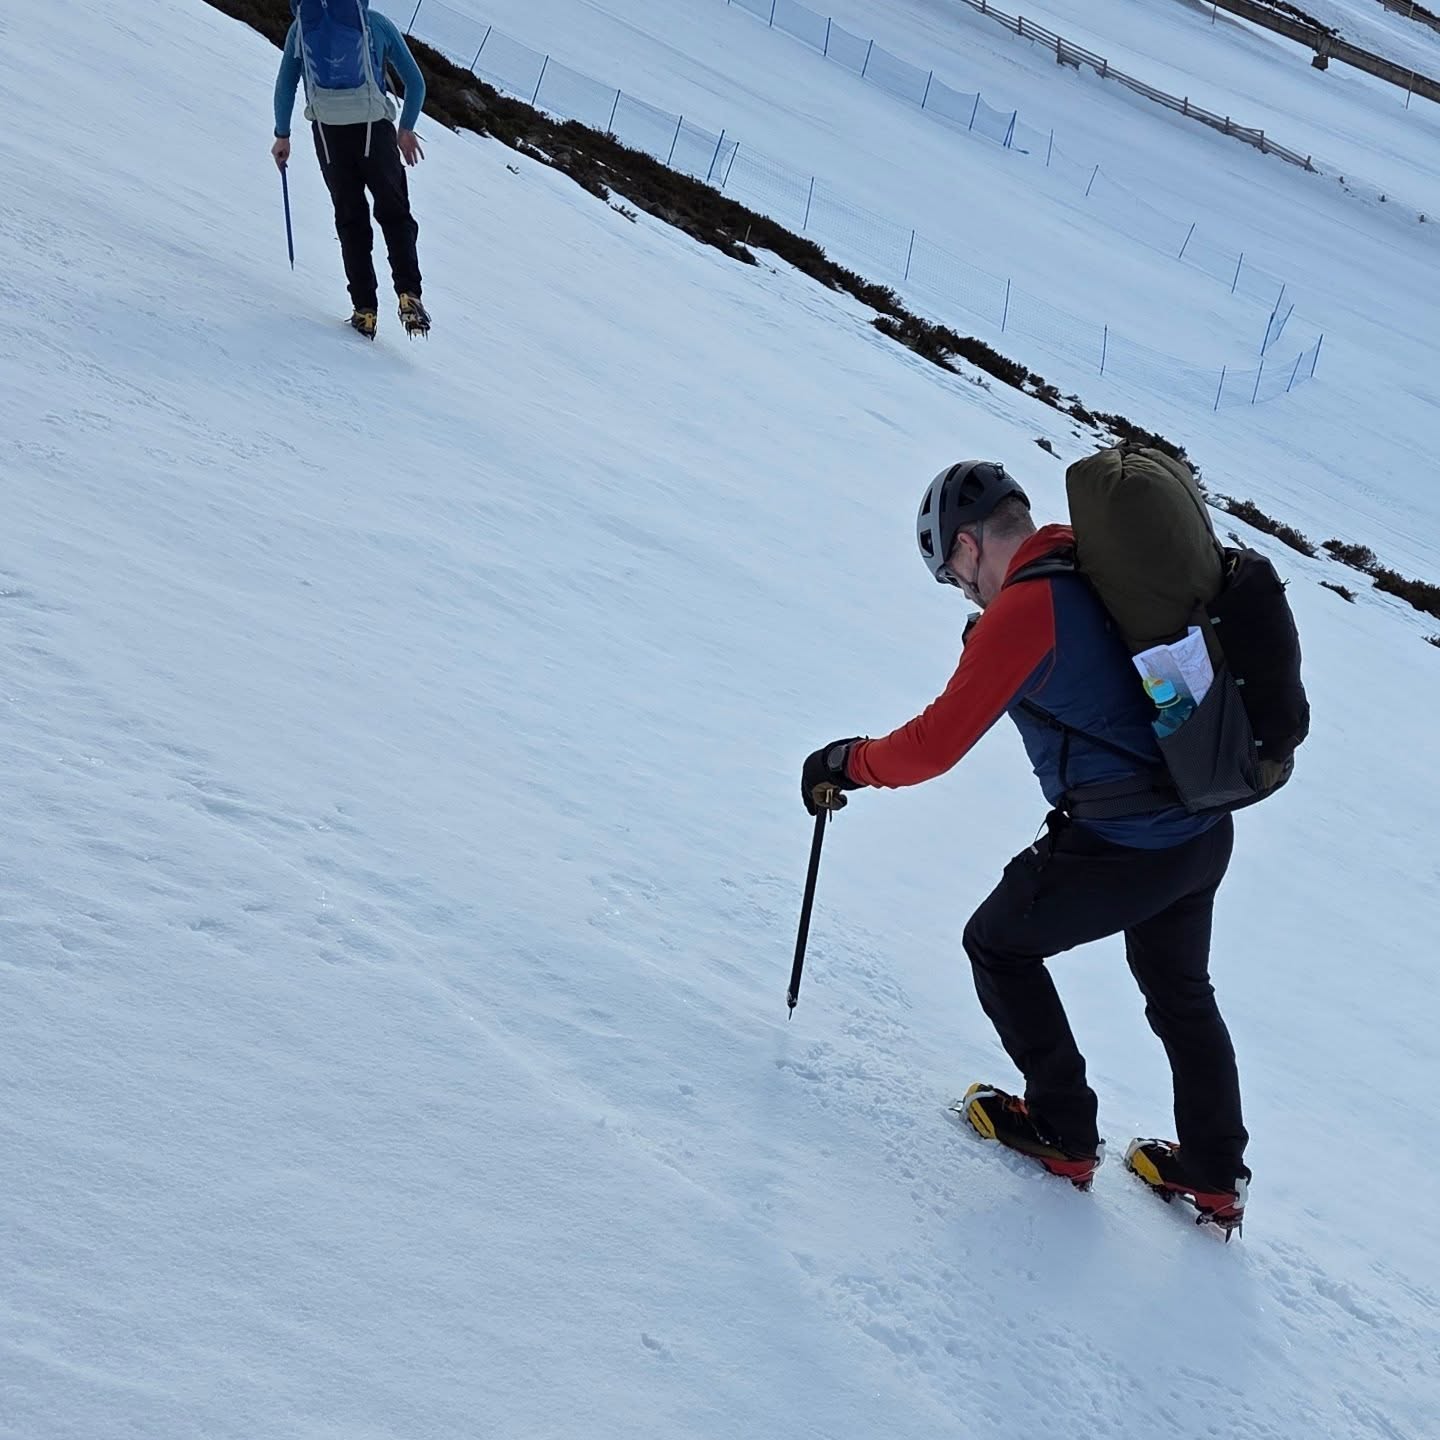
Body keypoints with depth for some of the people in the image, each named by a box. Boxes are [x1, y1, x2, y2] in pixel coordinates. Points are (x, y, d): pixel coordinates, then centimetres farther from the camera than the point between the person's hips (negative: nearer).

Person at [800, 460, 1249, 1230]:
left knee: (997, 944, 17)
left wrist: (846, 763, -1)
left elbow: (936, 744, -15)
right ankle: (1214, 1174, 37)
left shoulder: (1020, 610, -18)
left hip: (1121, 848, -8)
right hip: (1208, 829, 8)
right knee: (1180, 993, 27)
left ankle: (1062, 1131, 24)